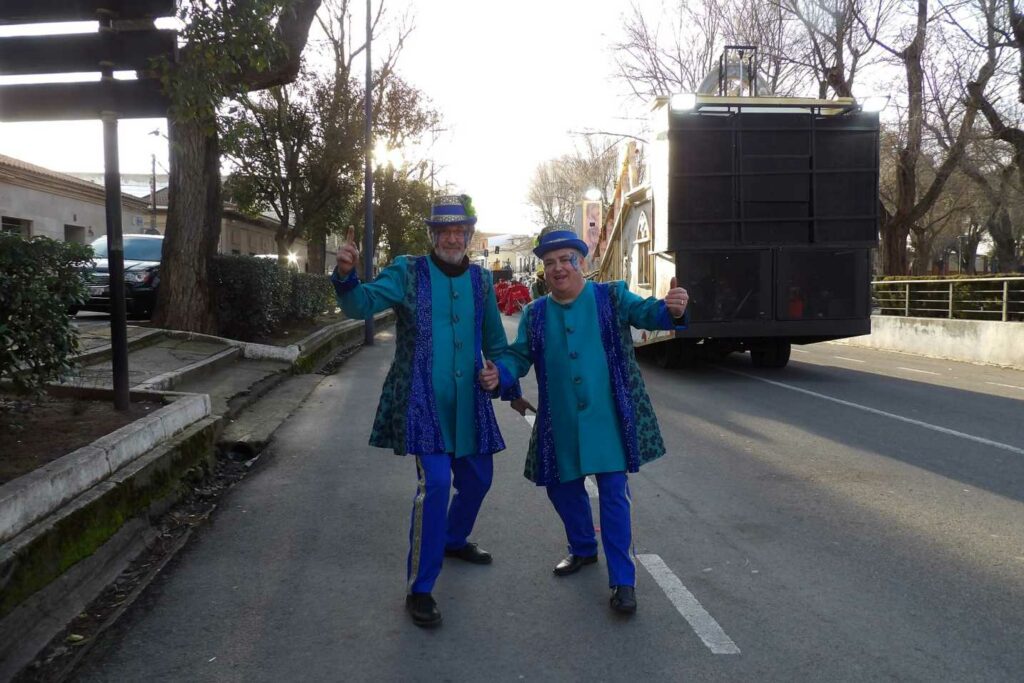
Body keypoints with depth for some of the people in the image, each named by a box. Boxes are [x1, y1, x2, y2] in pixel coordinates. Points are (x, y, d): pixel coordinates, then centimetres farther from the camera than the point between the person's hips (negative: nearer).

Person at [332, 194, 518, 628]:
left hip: (468, 401, 6)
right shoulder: (408, 273, -5)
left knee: (477, 478, 16)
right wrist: (346, 277, -39)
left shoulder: (480, 280, 8)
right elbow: (362, 303, -20)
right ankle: (419, 590, -2)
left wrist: (510, 387, 16)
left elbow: (495, 342, 18)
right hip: (422, 400, -5)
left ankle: (453, 540, 46)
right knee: (435, 482, -16)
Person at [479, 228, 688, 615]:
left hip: (607, 419, -4)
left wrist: (670, 309, -40)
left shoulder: (611, 296, -3)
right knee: (562, 487, 15)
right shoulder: (535, 314, 6)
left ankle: (623, 580, 8)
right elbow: (520, 355, 3)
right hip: (561, 423, 4)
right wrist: (499, 374, -19)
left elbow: (643, 312, -16)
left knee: (614, 495, -1)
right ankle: (583, 549, 42)